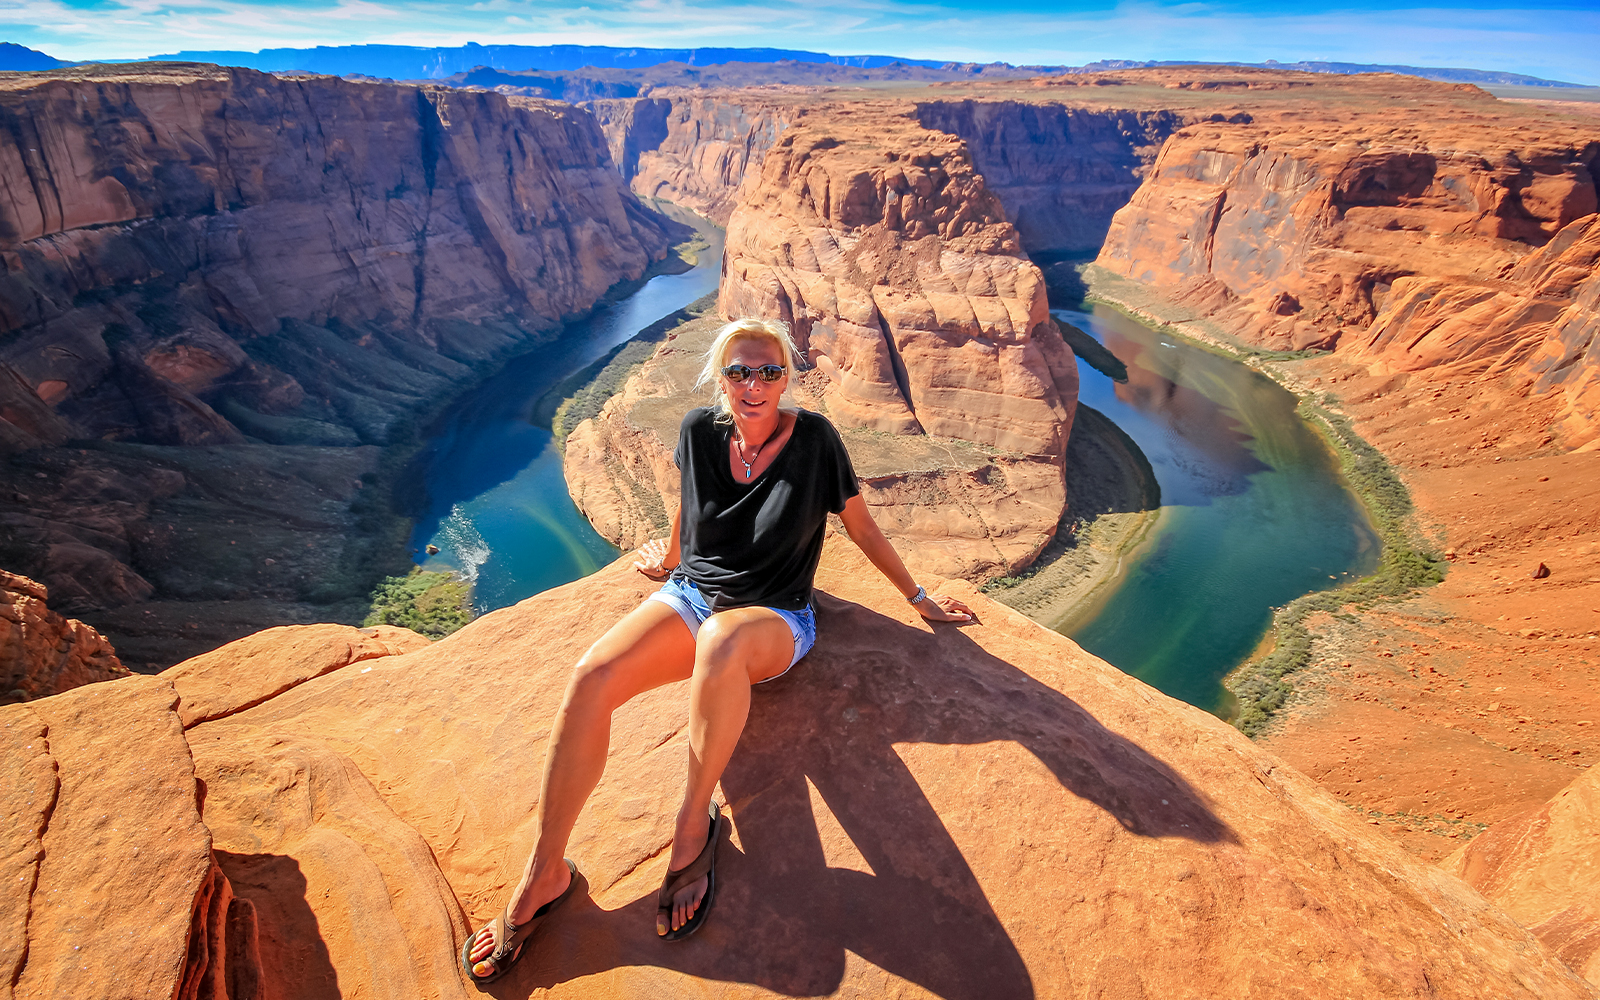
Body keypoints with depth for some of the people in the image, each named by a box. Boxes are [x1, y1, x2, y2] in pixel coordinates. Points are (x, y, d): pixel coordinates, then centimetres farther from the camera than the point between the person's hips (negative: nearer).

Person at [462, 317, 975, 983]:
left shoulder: (813, 438, -8)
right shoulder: (700, 430, -1)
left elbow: (862, 528, 3)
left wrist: (918, 598, 10)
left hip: (776, 620, -3)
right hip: (689, 595, 4)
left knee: (721, 639, -42)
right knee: (589, 677, -25)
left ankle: (693, 826, -21)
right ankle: (543, 875, -10)